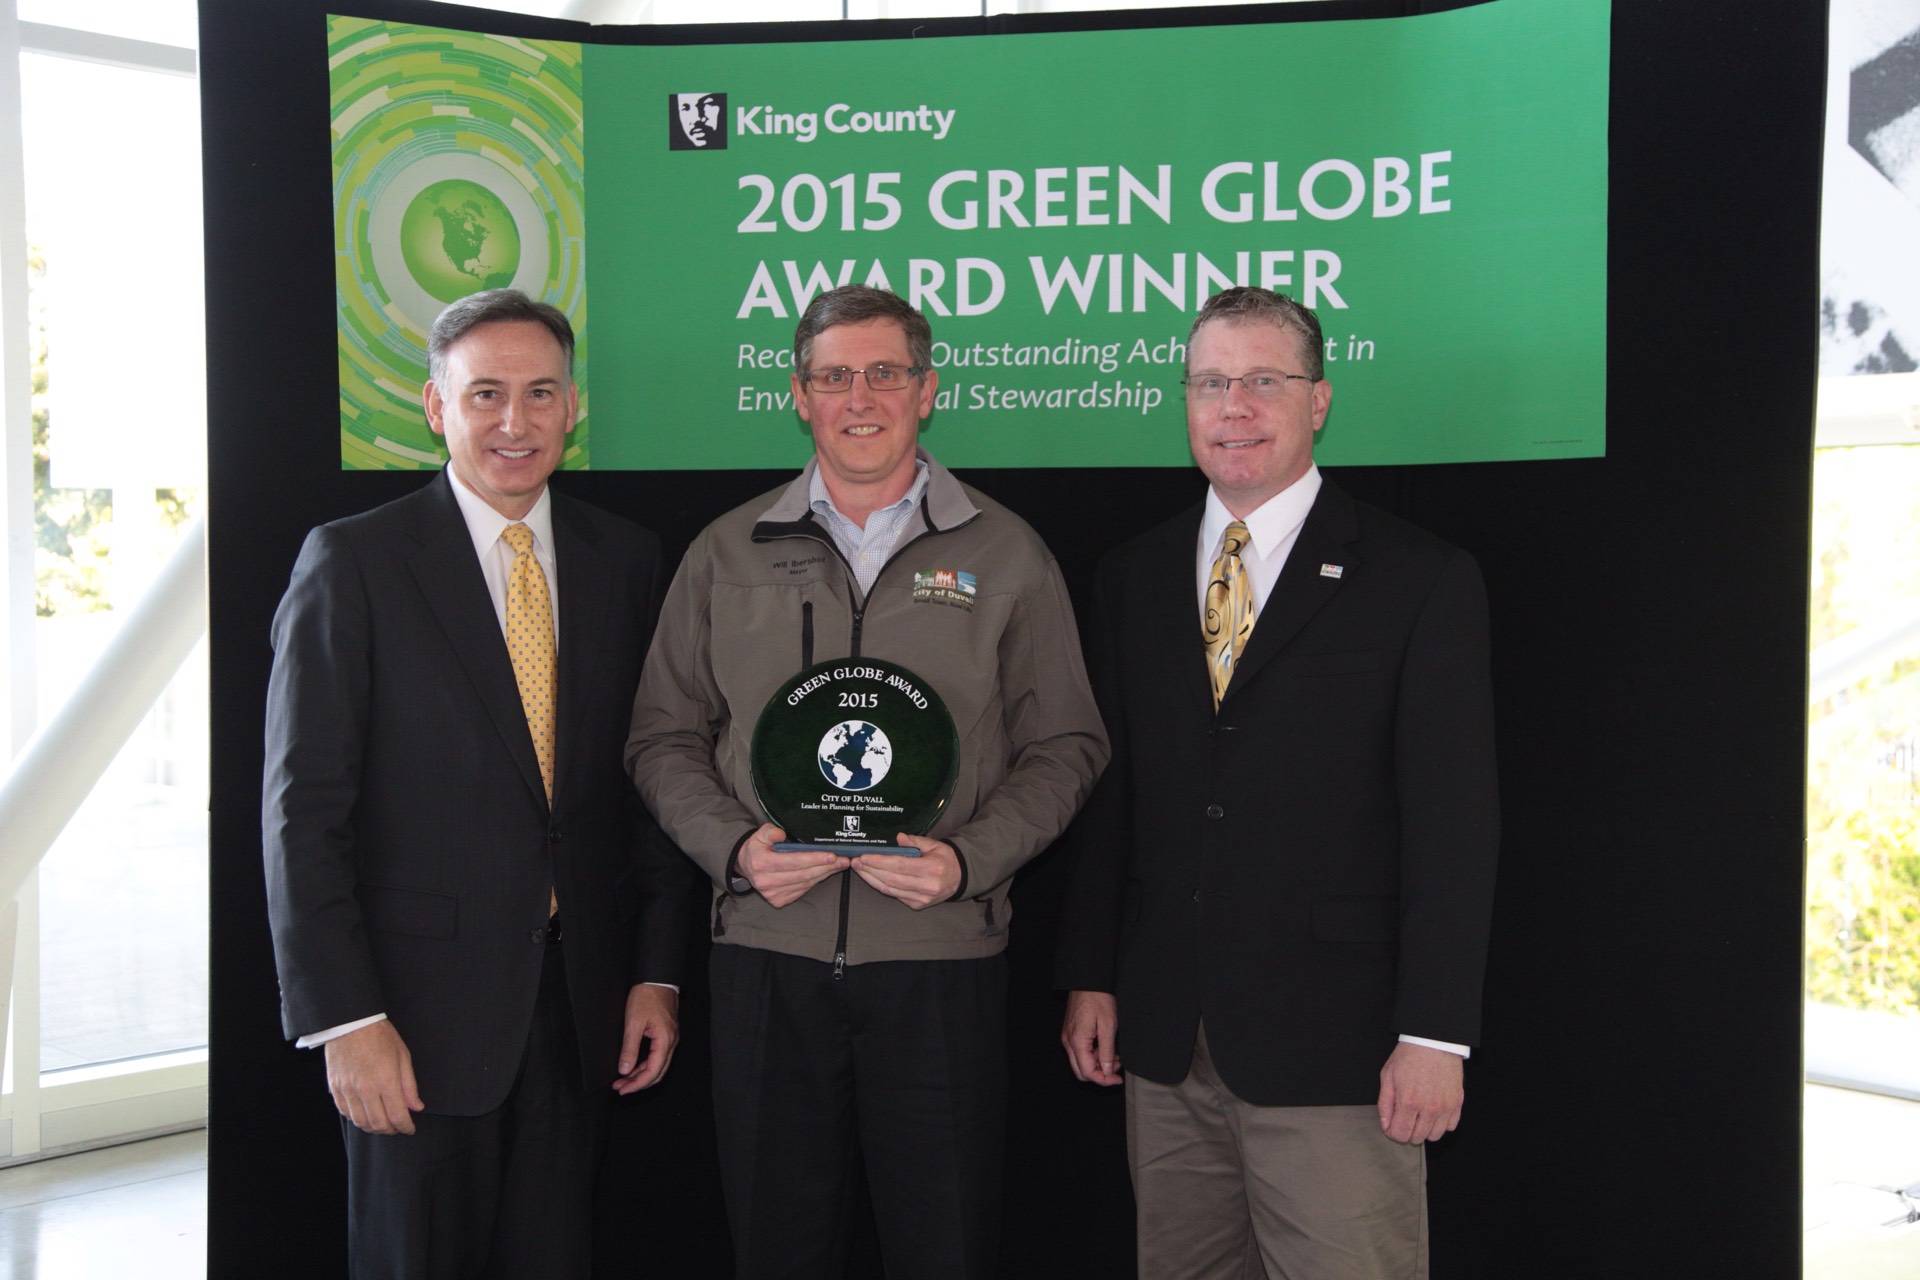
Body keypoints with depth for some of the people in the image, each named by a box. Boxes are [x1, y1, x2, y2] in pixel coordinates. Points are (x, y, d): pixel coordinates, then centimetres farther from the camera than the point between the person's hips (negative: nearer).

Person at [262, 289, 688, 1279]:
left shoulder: (627, 562, 7)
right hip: (418, 1009, -3)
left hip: (582, 1006, 4)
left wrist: (656, 972, 6)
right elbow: (303, 808, -8)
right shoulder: (353, 562, -5)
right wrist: (344, 1017, -13)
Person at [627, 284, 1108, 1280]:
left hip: (941, 961, -1)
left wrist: (967, 858, -11)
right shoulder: (725, 555, 9)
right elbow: (663, 739, 10)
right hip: (766, 955, 2)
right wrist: (734, 845, -8)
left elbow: (1063, 745, 4)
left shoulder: (1006, 555, 5)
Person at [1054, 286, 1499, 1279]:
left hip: (1336, 1049, -4)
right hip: (1166, 1047, 4)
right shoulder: (1132, 578, 11)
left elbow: (1452, 820, -7)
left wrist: (1434, 1036, -11)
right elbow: (1107, 791, 12)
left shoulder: (1422, 581, -3)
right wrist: (1089, 976, 7)